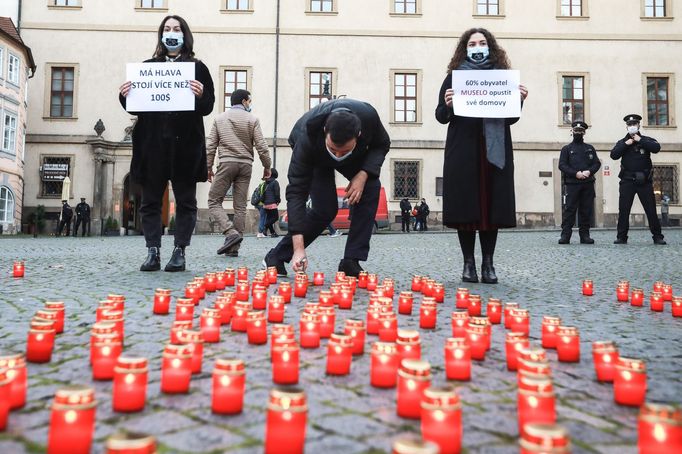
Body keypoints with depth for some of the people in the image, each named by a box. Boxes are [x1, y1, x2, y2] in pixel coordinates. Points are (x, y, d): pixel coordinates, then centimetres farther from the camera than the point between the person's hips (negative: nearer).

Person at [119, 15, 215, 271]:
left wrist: (200, 95, -18)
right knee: (150, 199, 1)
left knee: (185, 199, 1)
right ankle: (153, 252, 6)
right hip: (152, 142, 2)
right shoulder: (147, 67, 15)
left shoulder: (197, 68, 9)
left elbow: (208, 107, 2)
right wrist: (125, 96, -5)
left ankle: (179, 252, 7)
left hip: (185, 143, -2)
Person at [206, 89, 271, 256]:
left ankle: (231, 233, -17)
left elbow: (210, 145, 7)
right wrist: (267, 166, 9)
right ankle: (234, 247, 3)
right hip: (246, 165, 1)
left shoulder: (219, 118, 10)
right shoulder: (252, 119, 5)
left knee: (214, 202, 4)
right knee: (240, 207, 3)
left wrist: (208, 168, 12)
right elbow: (261, 146, 0)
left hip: (226, 163, -1)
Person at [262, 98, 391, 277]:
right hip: (316, 157, -3)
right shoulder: (306, 139, -43)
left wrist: (364, 174, -34)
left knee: (371, 188, -23)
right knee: (326, 209, -20)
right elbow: (296, 192, -40)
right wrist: (299, 248, -45)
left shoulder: (369, 117, -39)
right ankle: (276, 257, -1)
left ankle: (351, 262, -15)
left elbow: (382, 144, -15)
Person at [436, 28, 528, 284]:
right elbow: (441, 117, 5)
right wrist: (447, 105, -15)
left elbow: (511, 118, 14)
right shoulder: (454, 76, 10)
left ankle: (488, 263, 7)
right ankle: (468, 263, 5)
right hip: (463, 150, -1)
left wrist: (519, 101, -4)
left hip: (494, 150, 2)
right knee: (465, 207, -3)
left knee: (492, 206, 0)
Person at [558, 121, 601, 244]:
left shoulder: (590, 148, 19)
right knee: (569, 209, -8)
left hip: (588, 184, 3)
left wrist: (589, 171, -10)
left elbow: (597, 163, 11)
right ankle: (565, 235, -8)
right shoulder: (566, 149, 10)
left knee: (586, 210, 3)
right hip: (572, 183, -3)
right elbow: (562, 165, -1)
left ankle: (585, 235, 7)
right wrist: (575, 173, -14)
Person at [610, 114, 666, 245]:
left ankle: (657, 237, 8)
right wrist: (626, 144, -10)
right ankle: (621, 237, 5)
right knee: (623, 210, 0)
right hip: (627, 180, 1)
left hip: (644, 180, -1)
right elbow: (613, 155, -4)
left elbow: (656, 148, -12)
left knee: (651, 209, 1)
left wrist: (640, 140, -11)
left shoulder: (646, 140, 8)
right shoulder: (622, 142, 12)